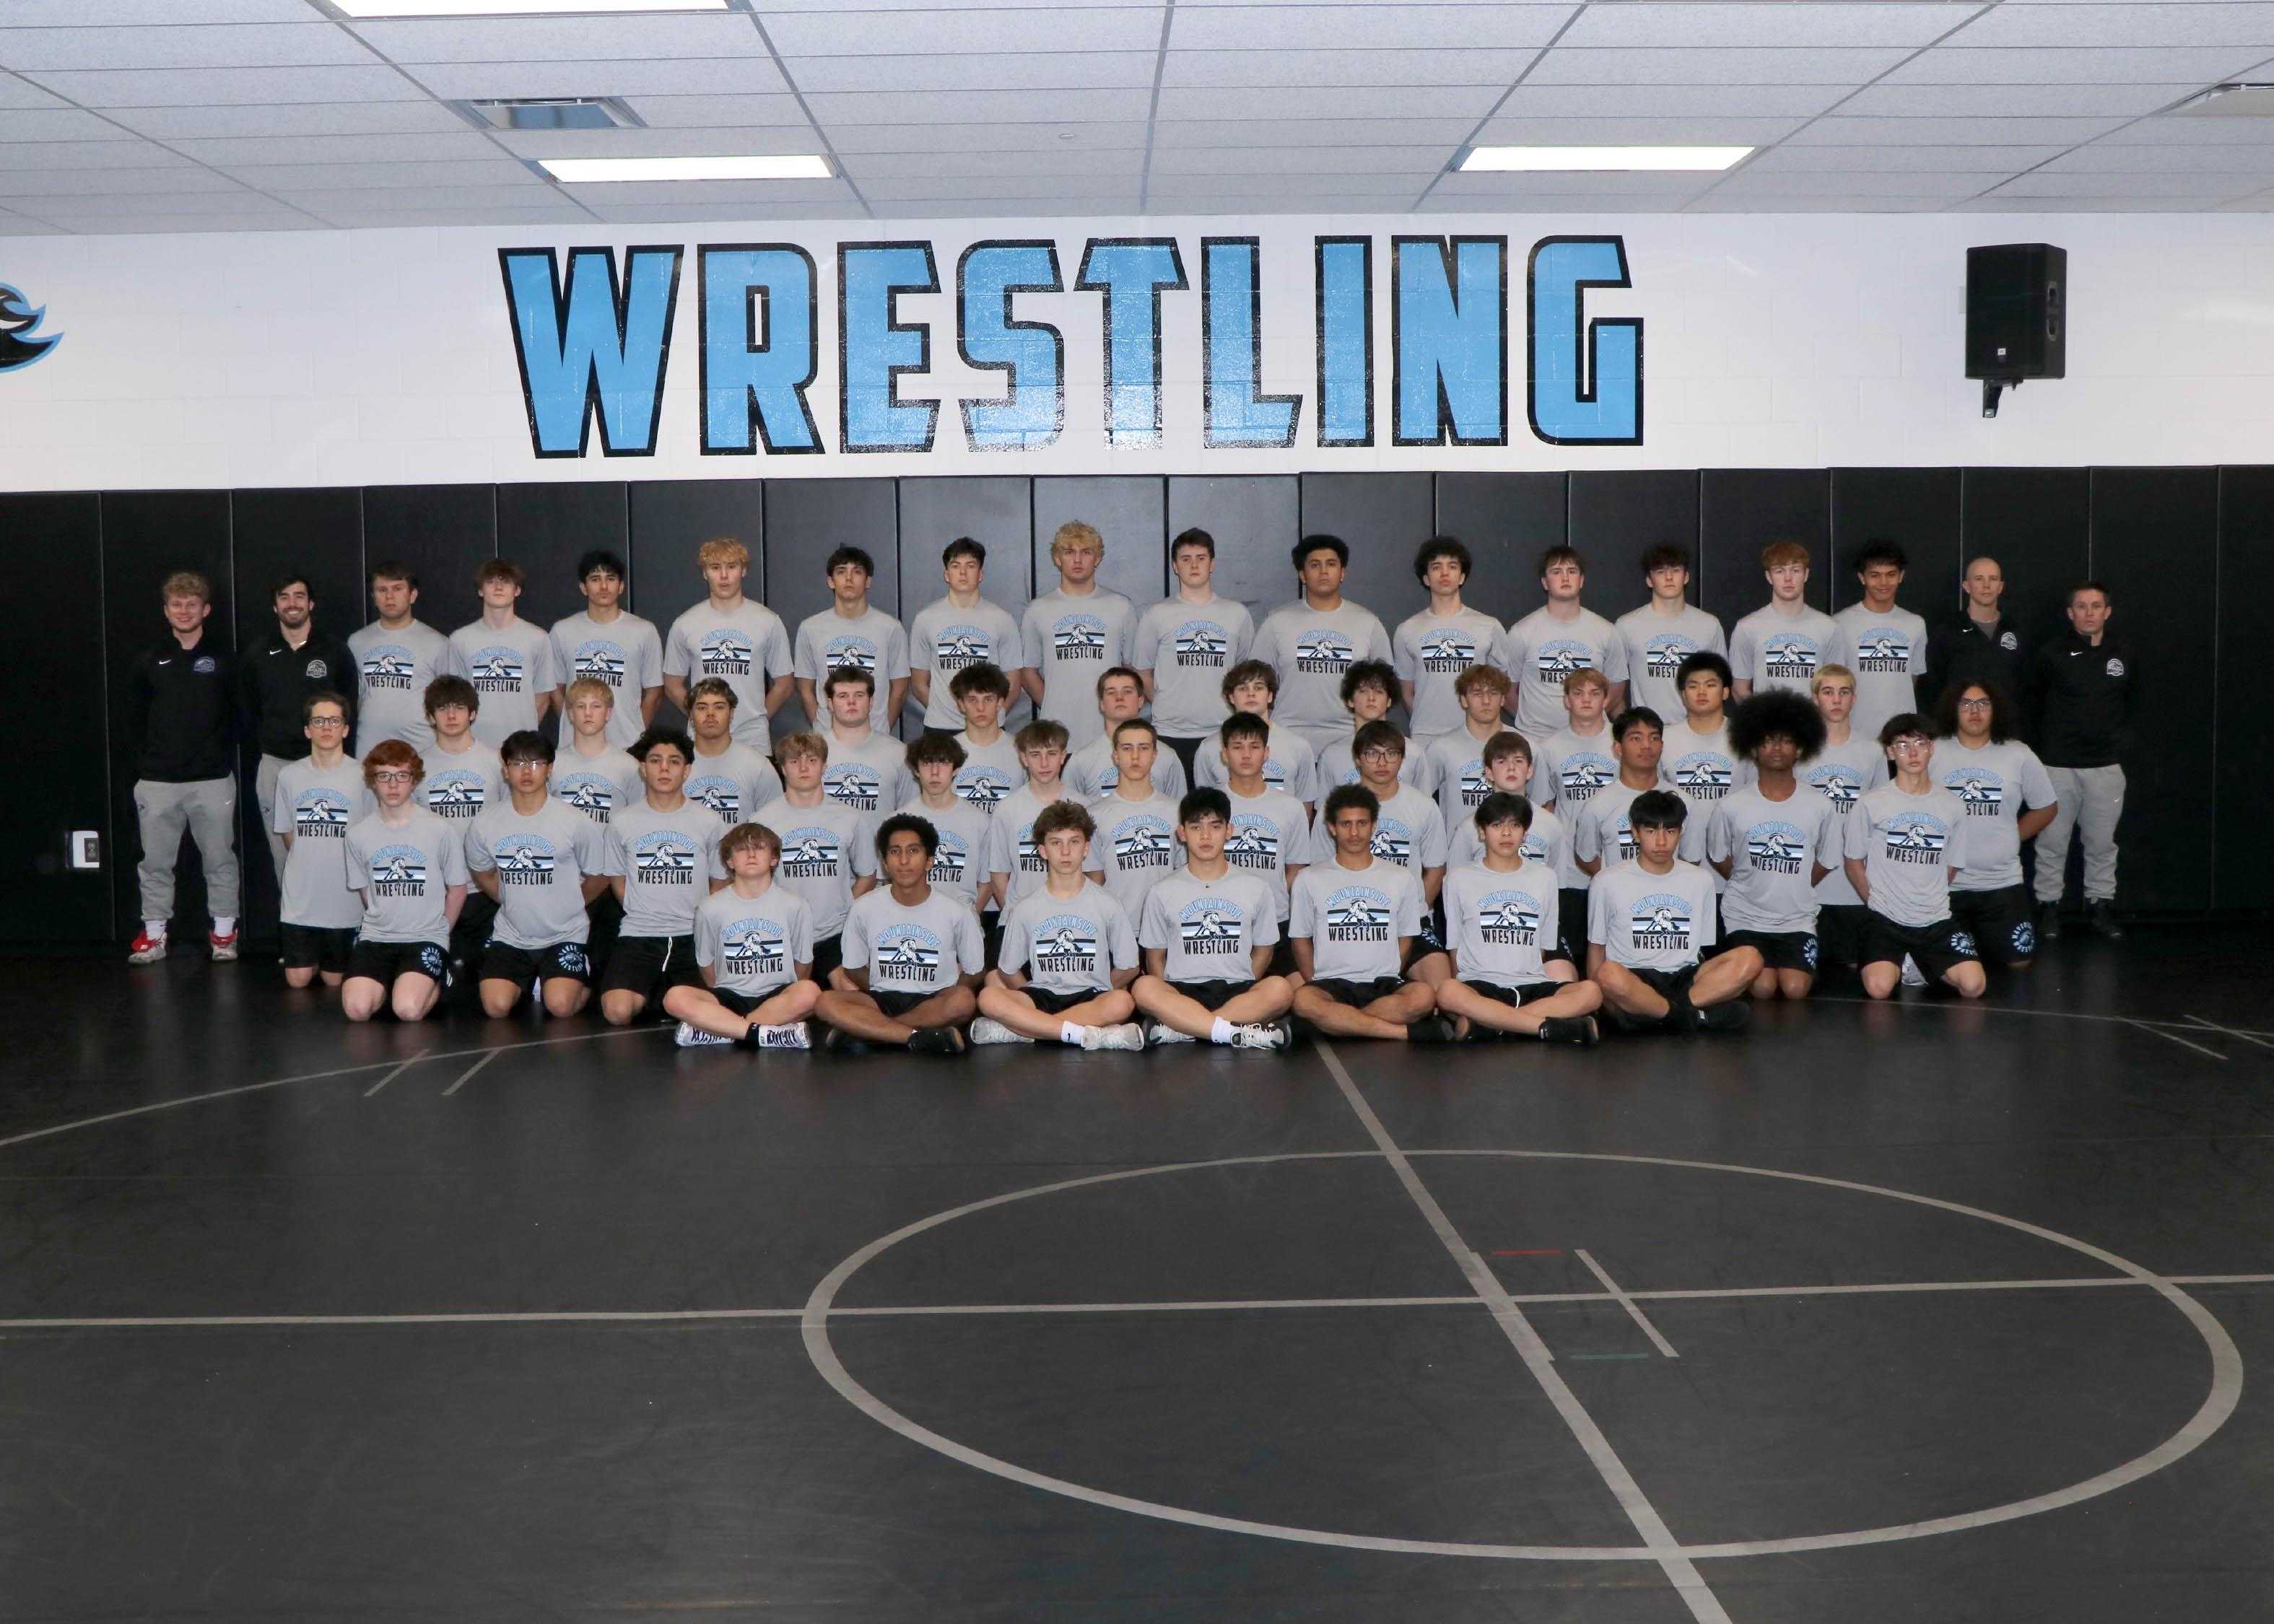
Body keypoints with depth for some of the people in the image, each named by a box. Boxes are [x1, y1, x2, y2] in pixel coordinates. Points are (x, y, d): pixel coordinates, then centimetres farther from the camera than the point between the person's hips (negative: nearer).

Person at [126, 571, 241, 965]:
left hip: (213, 780, -1)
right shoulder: (149, 662, 7)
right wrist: (144, 763, 5)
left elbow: (239, 716, 7)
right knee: (156, 862, 5)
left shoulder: (223, 660, 3)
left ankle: (224, 932, 14)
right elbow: (134, 719, 11)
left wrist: (224, 756, 0)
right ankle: (154, 934, 15)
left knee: (220, 859, 4)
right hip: (158, 781, 2)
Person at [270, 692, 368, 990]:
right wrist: (309, 865, 8)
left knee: (334, 980, 7)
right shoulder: (290, 776, 3)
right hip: (300, 898, 2)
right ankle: (313, 955, 32)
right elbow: (288, 834, 13)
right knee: (298, 980, 3)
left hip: (345, 896, -2)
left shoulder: (362, 775, -7)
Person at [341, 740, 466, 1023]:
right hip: (375, 936, 2)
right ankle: (387, 983, 10)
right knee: (357, 1008, -23)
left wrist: (436, 932, 8)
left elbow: (457, 890, 5)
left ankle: (433, 983, 8)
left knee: (409, 1010, -26)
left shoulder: (442, 830, -5)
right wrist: (385, 925, 12)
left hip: (426, 937, -2)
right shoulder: (358, 833, 2)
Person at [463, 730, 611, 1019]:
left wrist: (566, 907, 7)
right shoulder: (485, 826, -3)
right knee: (496, 1007, -17)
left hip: (565, 934, -2)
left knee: (560, 1006, -23)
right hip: (510, 936, 3)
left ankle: (583, 983, 13)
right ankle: (527, 979, 18)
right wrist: (514, 903, 9)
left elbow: (599, 876, 3)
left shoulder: (576, 824, -10)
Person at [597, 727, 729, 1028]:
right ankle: (648, 991, 11)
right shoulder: (623, 823, 5)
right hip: (638, 936, 0)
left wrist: (701, 922, 5)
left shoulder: (709, 822, 3)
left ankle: (660, 994, 10)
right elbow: (618, 881, 16)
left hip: (693, 937, 0)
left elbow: (720, 883, 12)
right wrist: (645, 918, 7)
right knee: (618, 1013, -23)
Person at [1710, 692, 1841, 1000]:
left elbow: (1826, 863, 10)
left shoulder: (1821, 808, -3)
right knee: (1763, 988, -21)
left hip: (1797, 920, 1)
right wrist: (1753, 887, 8)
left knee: (1795, 989, -20)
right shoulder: (1730, 806, -6)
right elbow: (1718, 859, 9)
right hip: (1745, 916, -1)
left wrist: (1791, 890, 9)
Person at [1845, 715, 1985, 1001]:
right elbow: (1854, 862, 6)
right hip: (1885, 920, -2)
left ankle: (1925, 965, 14)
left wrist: (1929, 901, 8)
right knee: (1879, 989, -25)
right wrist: (1877, 902, 0)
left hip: (1937, 920, 2)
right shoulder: (1871, 804, -2)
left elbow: (1951, 866, 15)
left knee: (1974, 985, -18)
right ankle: (1898, 965, 12)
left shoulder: (1952, 806, 6)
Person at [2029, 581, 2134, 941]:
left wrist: (2118, 740, 15)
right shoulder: (2052, 654, -3)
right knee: (2052, 841, 1)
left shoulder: (2124, 655, 5)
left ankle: (2100, 905, 18)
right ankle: (2049, 906, 11)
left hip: (2106, 765, 2)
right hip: (2059, 764, -2)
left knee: (2102, 843, 7)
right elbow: (2036, 703, 9)